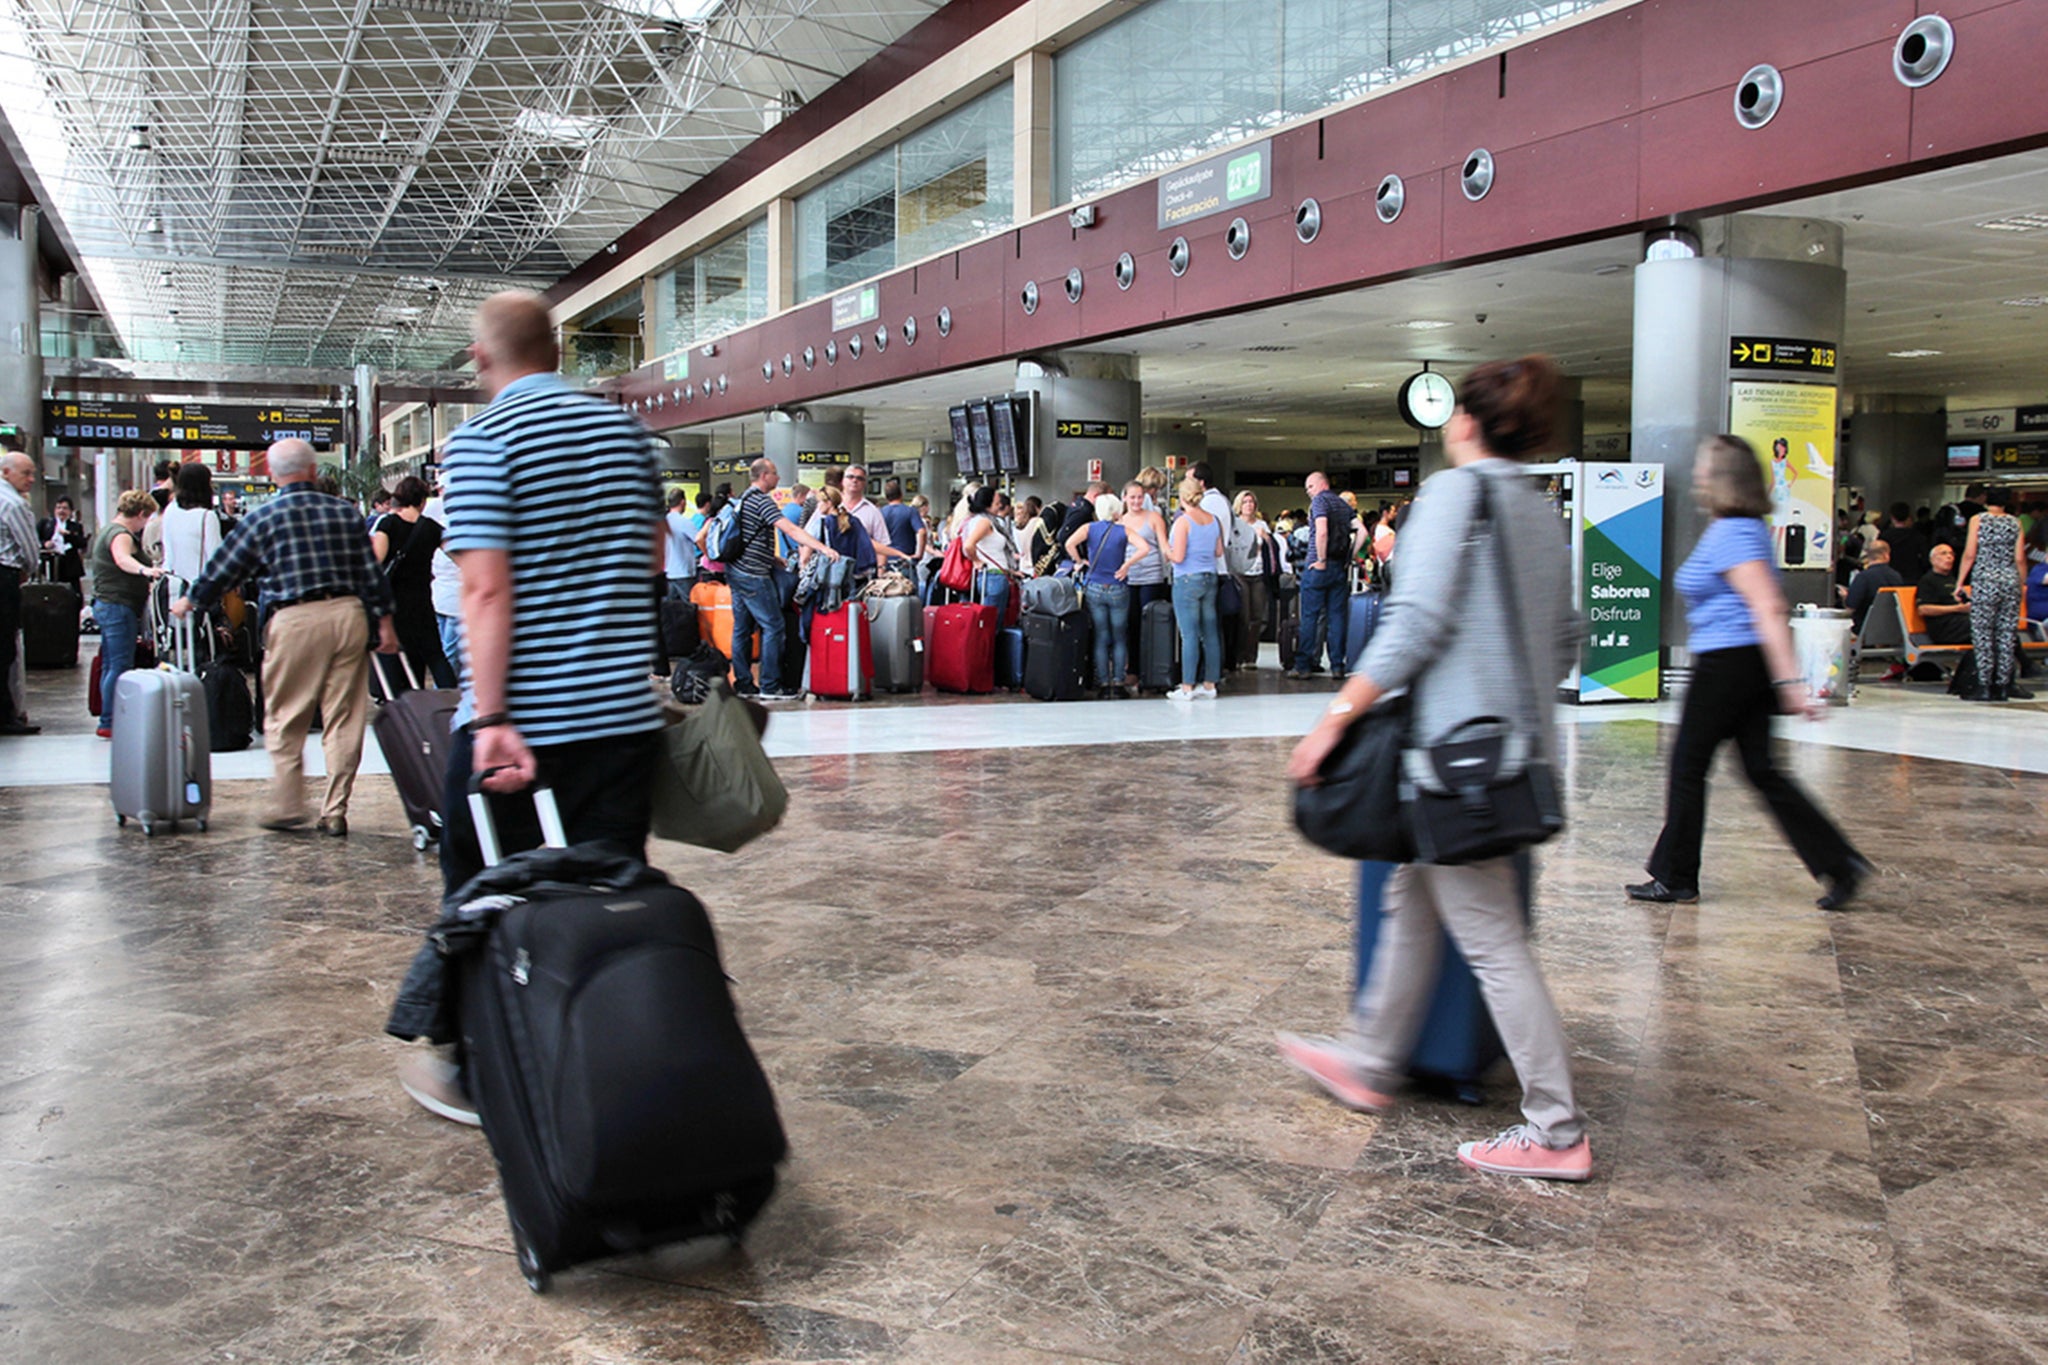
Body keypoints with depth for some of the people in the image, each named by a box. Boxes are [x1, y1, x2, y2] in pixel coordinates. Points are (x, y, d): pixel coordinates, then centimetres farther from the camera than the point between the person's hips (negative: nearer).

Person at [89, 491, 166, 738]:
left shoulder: (106, 531, 20)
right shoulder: (121, 535, -14)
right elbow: (122, 559, -37)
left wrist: (146, 575, 51)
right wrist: (145, 570, -56)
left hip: (104, 605, 11)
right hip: (119, 606, -11)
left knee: (110, 666, 14)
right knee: (120, 667, -11)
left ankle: (108, 720, 19)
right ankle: (110, 723, -13)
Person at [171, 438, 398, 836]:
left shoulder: (263, 518, 3)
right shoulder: (345, 512, 10)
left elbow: (224, 567, 11)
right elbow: (370, 572, 9)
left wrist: (190, 601, 27)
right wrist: (384, 621, 15)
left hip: (295, 619, -3)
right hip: (349, 613, 3)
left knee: (285, 720, 9)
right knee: (344, 718, 5)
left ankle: (287, 807, 11)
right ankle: (335, 811, 7)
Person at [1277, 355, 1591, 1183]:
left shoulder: (1455, 490, -9)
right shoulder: (1540, 510, 15)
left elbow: (1417, 619, -19)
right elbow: (1565, 642, 18)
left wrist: (1338, 715, -18)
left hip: (1463, 740, -9)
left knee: (1489, 936, -3)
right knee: (1413, 901, 19)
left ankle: (1556, 1131, 2)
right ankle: (1370, 1060, 32)